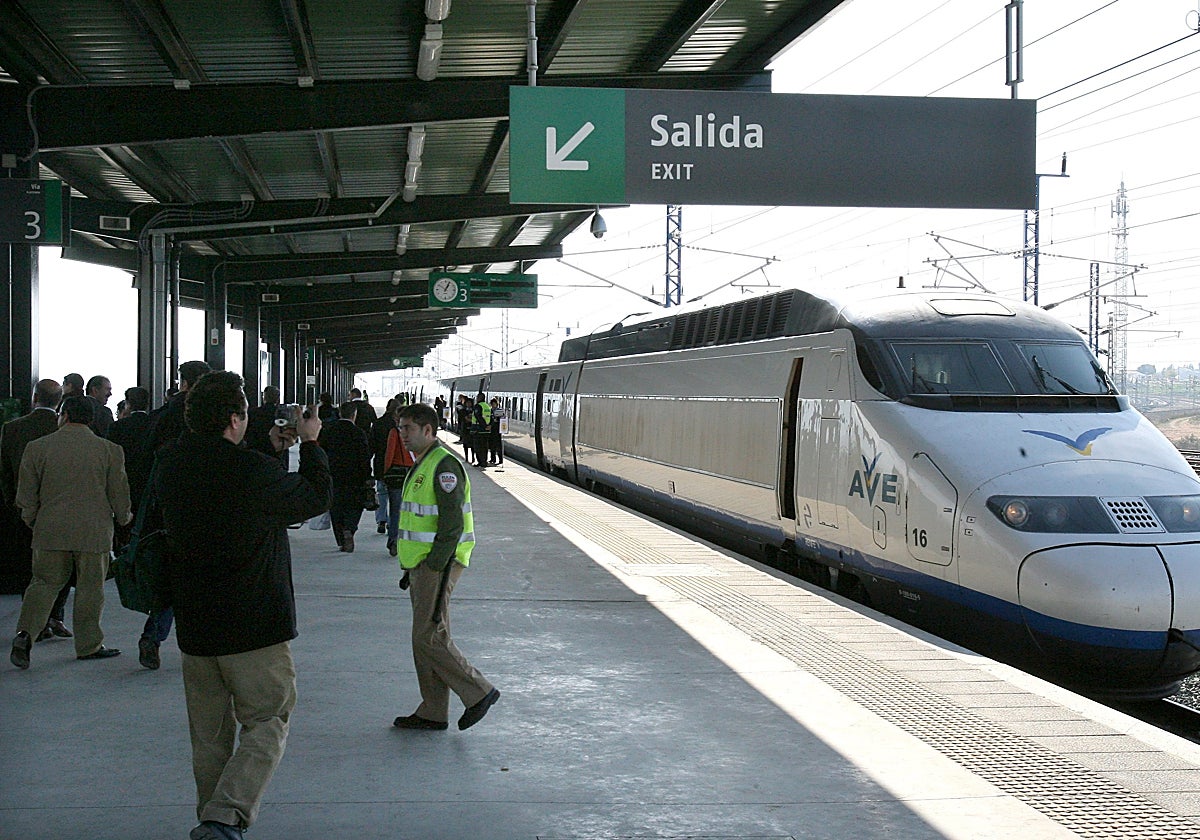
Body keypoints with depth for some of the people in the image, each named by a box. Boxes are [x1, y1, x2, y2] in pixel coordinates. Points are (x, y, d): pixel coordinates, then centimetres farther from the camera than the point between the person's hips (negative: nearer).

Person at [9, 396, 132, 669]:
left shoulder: (37, 448, -1)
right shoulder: (109, 450, -3)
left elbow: (26, 494, 4)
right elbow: (119, 493, 2)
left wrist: (31, 520, 21)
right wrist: (124, 518, 21)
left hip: (50, 532, 1)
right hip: (94, 532, -1)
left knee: (44, 582, 12)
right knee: (90, 587, 8)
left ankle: (26, 632, -5)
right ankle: (88, 644, 14)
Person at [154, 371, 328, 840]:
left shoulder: (170, 467, 1)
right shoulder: (255, 471, -18)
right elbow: (317, 498, -2)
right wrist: (309, 444, 11)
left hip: (194, 625, 6)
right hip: (254, 625, -6)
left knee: (209, 735, 17)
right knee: (265, 723, 2)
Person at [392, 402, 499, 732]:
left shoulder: (444, 466, -15)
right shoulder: (421, 465, 17)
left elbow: (452, 525, -20)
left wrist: (434, 567, -21)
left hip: (438, 565, -10)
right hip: (421, 564, 10)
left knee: (429, 637, -10)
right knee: (424, 638, 11)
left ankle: (478, 692, 2)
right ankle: (433, 712, 17)